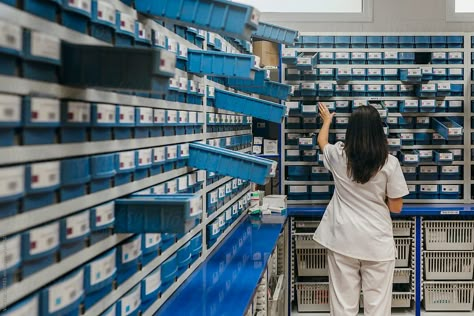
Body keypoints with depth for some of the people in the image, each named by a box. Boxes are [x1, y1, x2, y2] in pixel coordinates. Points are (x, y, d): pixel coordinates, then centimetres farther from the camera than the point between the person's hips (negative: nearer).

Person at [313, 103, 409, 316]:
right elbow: (396, 207, -3)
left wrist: (326, 120, 40)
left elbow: (321, 141, 21)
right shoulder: (389, 163, -10)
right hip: (377, 242, -2)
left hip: (342, 239, 2)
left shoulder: (338, 155, -4)